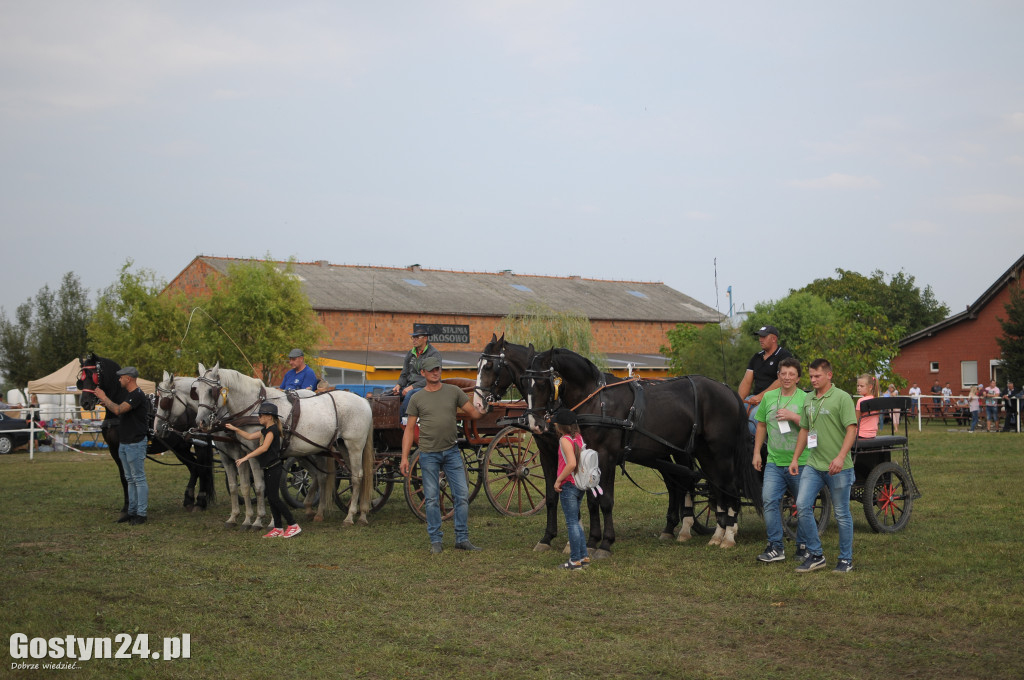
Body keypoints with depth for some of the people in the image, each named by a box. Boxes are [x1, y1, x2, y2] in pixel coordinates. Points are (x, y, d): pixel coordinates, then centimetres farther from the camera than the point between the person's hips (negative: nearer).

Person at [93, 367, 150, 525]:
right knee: (130, 479, 14)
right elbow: (119, 410, 25)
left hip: (135, 443, -10)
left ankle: (141, 514, -2)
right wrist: (106, 403, 8)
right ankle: (132, 511, 20)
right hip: (124, 443, 10)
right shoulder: (126, 393, 13)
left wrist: (104, 397, -16)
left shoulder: (137, 396, -19)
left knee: (139, 478, -5)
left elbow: (118, 410, -28)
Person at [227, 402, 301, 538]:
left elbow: (264, 447, -28)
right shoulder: (265, 430, 14)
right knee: (271, 498, 9)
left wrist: (245, 457, -31)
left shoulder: (272, 430, -15)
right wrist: (235, 429, 26)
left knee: (274, 498, -9)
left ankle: (294, 526, -7)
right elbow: (250, 436, 27)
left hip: (274, 468, -9)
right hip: (268, 469, 9)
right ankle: (278, 528, 13)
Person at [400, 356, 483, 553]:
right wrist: (404, 457, -3)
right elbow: (410, 429, 2)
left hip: (452, 451, 1)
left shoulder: (453, 392, 5)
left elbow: (475, 414, 10)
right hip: (429, 454, -1)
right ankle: (435, 541, 11)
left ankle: (462, 539, 8)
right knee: (431, 499, 2)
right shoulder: (417, 398, 3)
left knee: (462, 495, 0)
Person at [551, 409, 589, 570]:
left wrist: (558, 480, -18)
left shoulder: (565, 440, -17)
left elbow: (571, 464, -26)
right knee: (574, 522, 19)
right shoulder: (578, 437, 8)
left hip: (568, 486, -8)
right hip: (580, 485, 8)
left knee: (572, 523, -1)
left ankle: (575, 561, 4)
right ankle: (584, 556, 22)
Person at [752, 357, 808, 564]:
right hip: (774, 461, 3)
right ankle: (776, 547, -2)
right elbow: (761, 426, 17)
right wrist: (757, 452, 12)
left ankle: (803, 547, 20)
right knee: (769, 500, -9)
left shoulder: (805, 399, -3)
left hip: (800, 462, -3)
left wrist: (793, 417, -19)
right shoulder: (768, 397, 8)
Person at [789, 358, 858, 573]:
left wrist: (841, 457, -24)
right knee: (802, 506, -5)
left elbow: (852, 429, -14)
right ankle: (815, 555, 5)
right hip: (813, 464, 6)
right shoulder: (809, 400, 13)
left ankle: (846, 559, 14)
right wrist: (795, 458, 16)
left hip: (838, 467, -6)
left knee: (842, 513, 3)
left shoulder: (842, 398, -8)